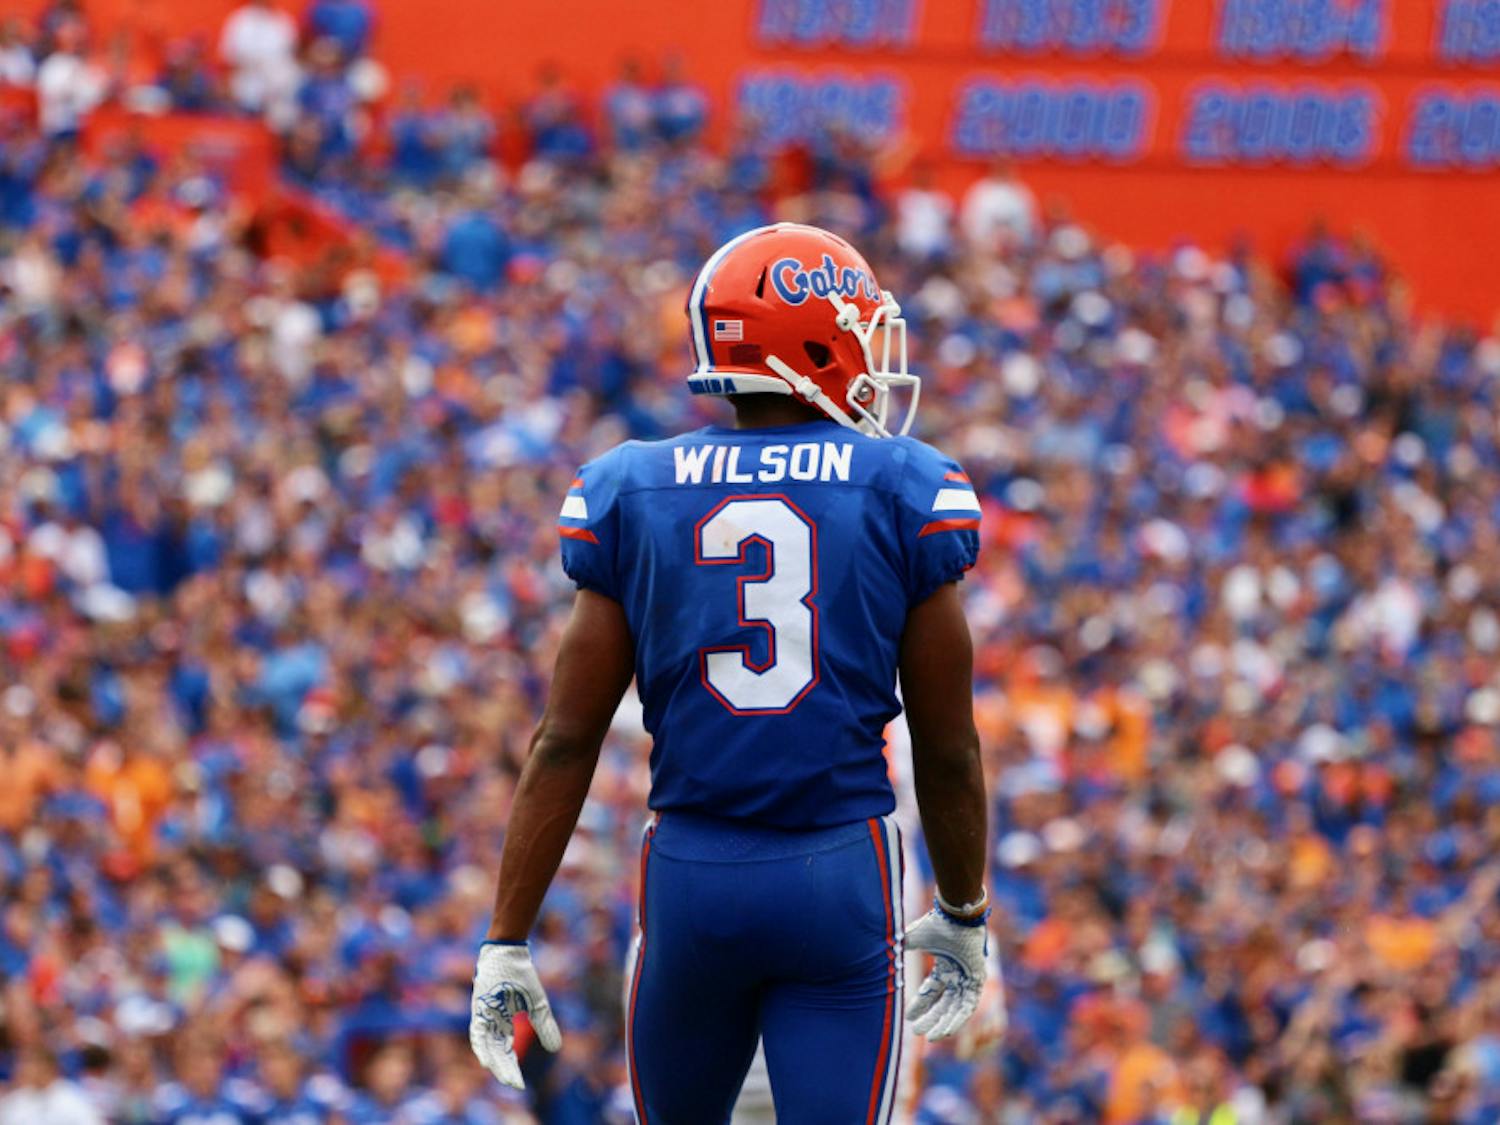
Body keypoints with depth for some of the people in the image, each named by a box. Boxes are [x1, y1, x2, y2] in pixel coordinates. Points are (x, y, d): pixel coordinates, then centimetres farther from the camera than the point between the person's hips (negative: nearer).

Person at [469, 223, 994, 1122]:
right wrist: (964, 916, 18)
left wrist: (508, 944, 6)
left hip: (693, 877, 2)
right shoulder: (905, 492, -2)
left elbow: (567, 742, 1)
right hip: (843, 877, -2)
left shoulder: (633, 496, 3)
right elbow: (948, 750, 3)